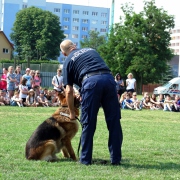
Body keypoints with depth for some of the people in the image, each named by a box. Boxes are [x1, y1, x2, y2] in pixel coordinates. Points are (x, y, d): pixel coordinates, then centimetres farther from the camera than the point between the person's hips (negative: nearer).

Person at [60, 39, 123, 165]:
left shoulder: (69, 61, 20)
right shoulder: (91, 50, 32)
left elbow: (69, 91, 14)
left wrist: (72, 112, 24)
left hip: (90, 81, -3)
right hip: (109, 79, 3)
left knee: (88, 123, 7)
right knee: (114, 121, 8)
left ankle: (86, 159, 14)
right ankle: (116, 158, 12)